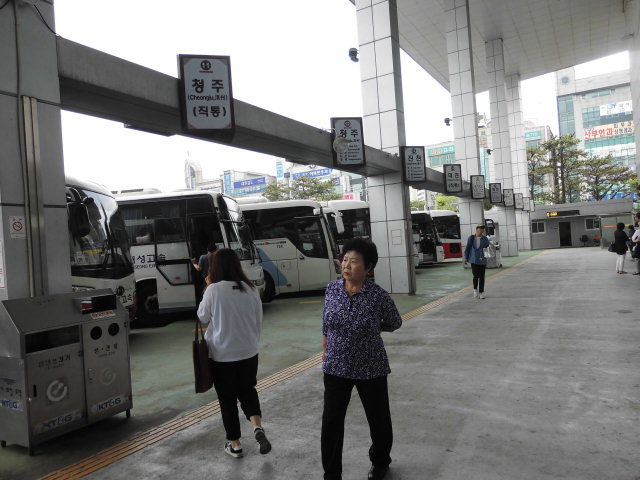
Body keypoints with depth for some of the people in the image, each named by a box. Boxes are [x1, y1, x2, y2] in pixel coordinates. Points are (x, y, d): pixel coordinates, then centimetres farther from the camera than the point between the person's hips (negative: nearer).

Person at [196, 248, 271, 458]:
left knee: (227, 399, 13)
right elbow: (258, 322, 4)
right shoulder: (250, 289, -5)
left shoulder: (214, 290, -17)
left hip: (222, 356, -3)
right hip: (249, 353, 3)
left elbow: (203, 317, -1)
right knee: (247, 389, 23)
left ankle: (234, 444, 24)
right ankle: (257, 425, 1)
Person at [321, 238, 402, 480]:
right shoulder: (331, 289, -7)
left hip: (370, 369, -2)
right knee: (331, 422, 6)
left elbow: (394, 323, 1)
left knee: (378, 419, 18)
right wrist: (325, 350, 15)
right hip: (335, 367, 2)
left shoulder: (378, 295, -18)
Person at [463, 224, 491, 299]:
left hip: (482, 261, 1)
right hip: (474, 260, -1)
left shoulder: (485, 239, 2)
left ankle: (481, 292, 13)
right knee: (476, 276, -7)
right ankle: (475, 289, 18)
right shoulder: (471, 238, 2)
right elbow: (467, 248, 4)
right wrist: (465, 258, 1)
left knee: (481, 277, 2)